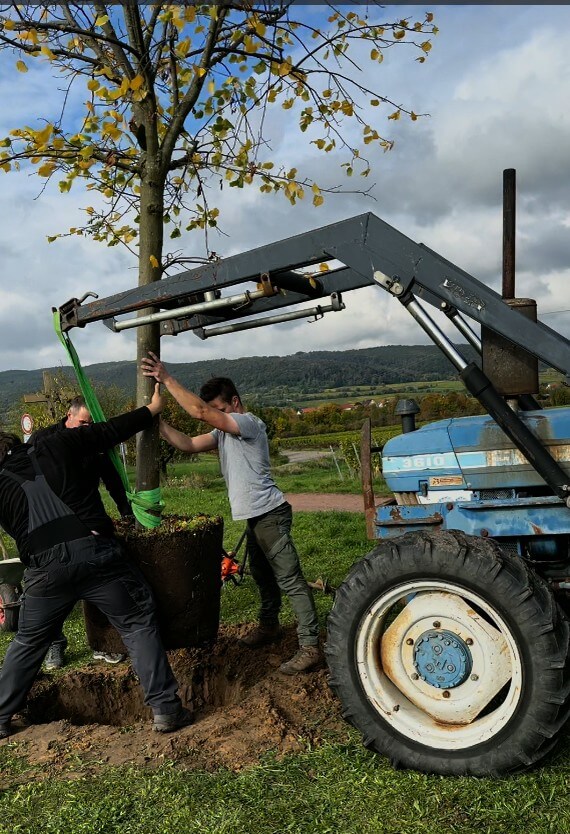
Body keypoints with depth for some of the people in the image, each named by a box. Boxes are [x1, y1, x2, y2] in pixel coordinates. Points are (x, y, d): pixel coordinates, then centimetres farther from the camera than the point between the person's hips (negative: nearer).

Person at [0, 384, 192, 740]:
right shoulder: (54, 446, 9)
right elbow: (112, 431, 11)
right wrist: (151, 410, 21)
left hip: (45, 569, 3)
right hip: (95, 553, -2)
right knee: (138, 624, 8)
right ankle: (165, 708, 6)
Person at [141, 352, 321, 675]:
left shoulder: (250, 423, -16)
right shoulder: (223, 431, 14)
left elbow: (200, 411, -26)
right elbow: (189, 444, 7)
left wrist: (167, 378, -22)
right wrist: (158, 422, -4)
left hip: (269, 514, -10)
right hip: (255, 516, 10)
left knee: (290, 580, -8)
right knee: (263, 575, 24)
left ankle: (310, 646, -5)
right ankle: (269, 625, 42)